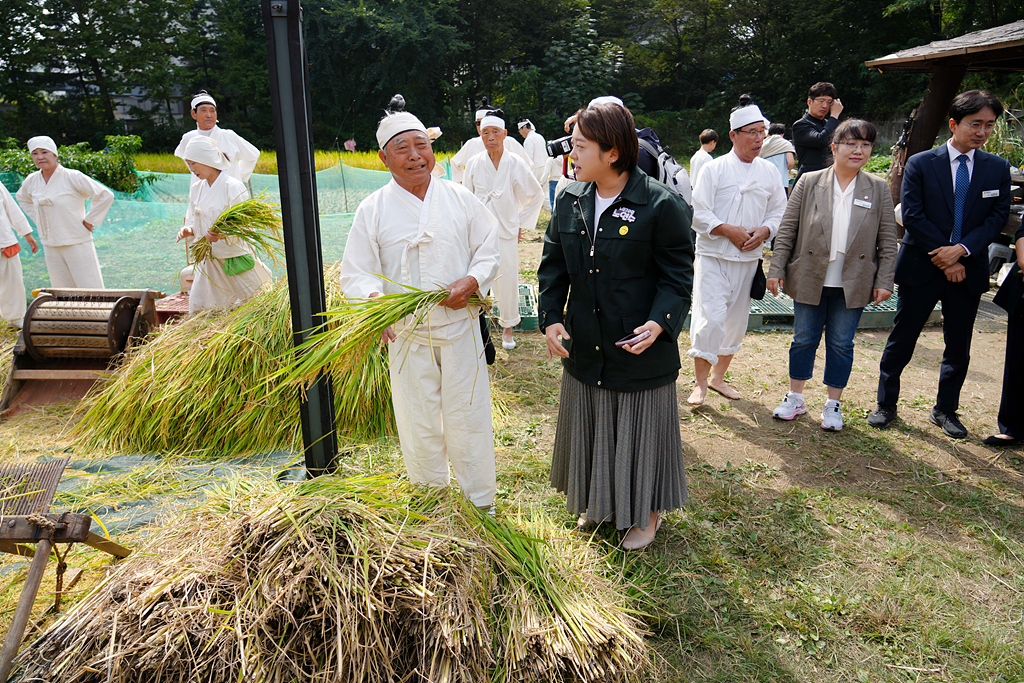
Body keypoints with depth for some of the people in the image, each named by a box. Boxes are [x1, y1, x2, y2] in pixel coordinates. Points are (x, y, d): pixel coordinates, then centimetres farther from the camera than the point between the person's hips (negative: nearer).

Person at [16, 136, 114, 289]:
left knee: (90, 290, -5)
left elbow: (106, 196, -11)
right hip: (50, 246, 5)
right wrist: (38, 220, 16)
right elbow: (22, 199, 29)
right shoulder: (31, 181, 7)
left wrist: (89, 220, -9)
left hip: (77, 242, -5)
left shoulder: (73, 177, -10)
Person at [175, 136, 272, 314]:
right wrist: (189, 230, -8)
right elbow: (193, 220, 16)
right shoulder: (196, 189, 10)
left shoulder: (233, 187, -11)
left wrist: (223, 234, -32)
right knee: (199, 311, 4)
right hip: (208, 259, 6)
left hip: (235, 260, -6)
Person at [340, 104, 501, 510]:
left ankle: (480, 499, 26)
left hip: (460, 326, 1)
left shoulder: (460, 198, 3)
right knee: (418, 422, 9)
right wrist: (374, 300, -23)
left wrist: (472, 282, -11)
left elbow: (490, 247, 8)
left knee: (468, 416, 7)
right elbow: (356, 273, -2)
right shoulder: (373, 210, -1)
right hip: (406, 334, 0)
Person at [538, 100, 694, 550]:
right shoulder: (570, 201, 2)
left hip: (640, 349, -5)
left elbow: (677, 275, -10)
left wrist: (659, 323, -26)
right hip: (583, 346, 5)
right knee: (591, 428, 20)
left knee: (640, 430, 11)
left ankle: (647, 514, 35)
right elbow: (554, 265, 7)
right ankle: (599, 501, 45)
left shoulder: (661, 205, -14)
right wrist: (551, 318, -6)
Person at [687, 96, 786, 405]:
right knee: (710, 318, -12)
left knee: (736, 320, 12)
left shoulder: (769, 171, 8)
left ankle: (718, 376, 28)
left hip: (749, 258, 5)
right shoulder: (714, 169, -5)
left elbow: (779, 210, 12)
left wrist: (764, 231, -8)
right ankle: (700, 383, 2)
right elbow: (698, 212, -9)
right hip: (714, 256, -5)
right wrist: (729, 231, -17)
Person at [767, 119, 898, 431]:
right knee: (804, 340, 9)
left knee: (841, 344, 9)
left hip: (853, 285, 1)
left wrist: (884, 282, -2)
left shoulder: (879, 189, 2)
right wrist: (776, 269, -5)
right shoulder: (809, 183, -2)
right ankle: (795, 397, 26)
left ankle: (833, 404, 24)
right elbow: (787, 230, 0)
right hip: (810, 279, 0)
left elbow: (888, 241, 4)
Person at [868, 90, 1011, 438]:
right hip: (921, 267, -3)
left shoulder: (998, 168, 6)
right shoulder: (921, 164, -2)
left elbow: (997, 217, 1)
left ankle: (945, 410, 26)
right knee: (901, 341, 4)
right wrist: (944, 259, -12)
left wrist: (961, 250, -15)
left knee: (959, 347, 10)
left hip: (969, 270, 3)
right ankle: (886, 405, 18)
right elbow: (912, 216, -8)